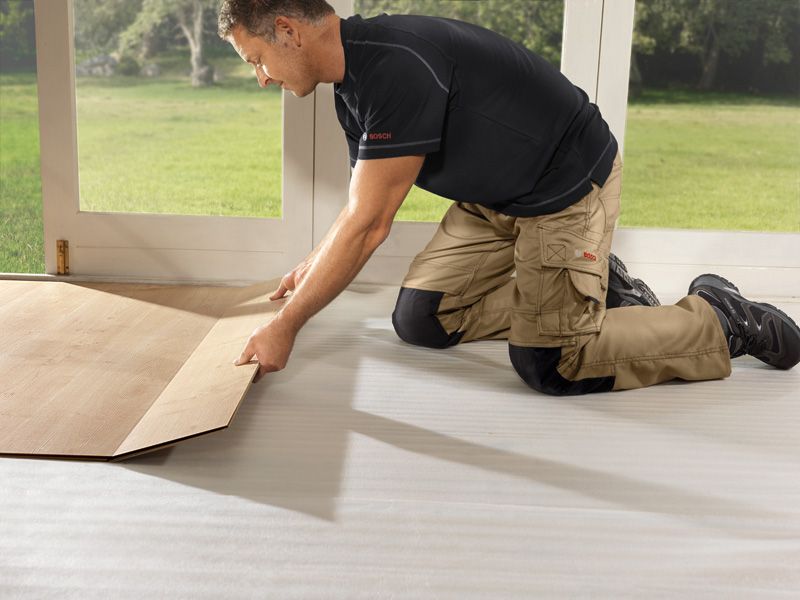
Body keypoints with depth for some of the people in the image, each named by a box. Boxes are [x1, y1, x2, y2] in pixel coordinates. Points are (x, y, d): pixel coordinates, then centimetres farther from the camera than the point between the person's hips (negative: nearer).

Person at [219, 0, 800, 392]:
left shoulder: (397, 67, -30)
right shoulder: (353, 82, 1)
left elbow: (368, 226, -30)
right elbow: (362, 207, 18)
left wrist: (286, 327, -23)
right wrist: (313, 267, 26)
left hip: (568, 188, -9)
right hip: (494, 200, 9)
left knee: (548, 364, -13)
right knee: (419, 319, 5)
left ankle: (722, 321, 6)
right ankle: (598, 288, 15)